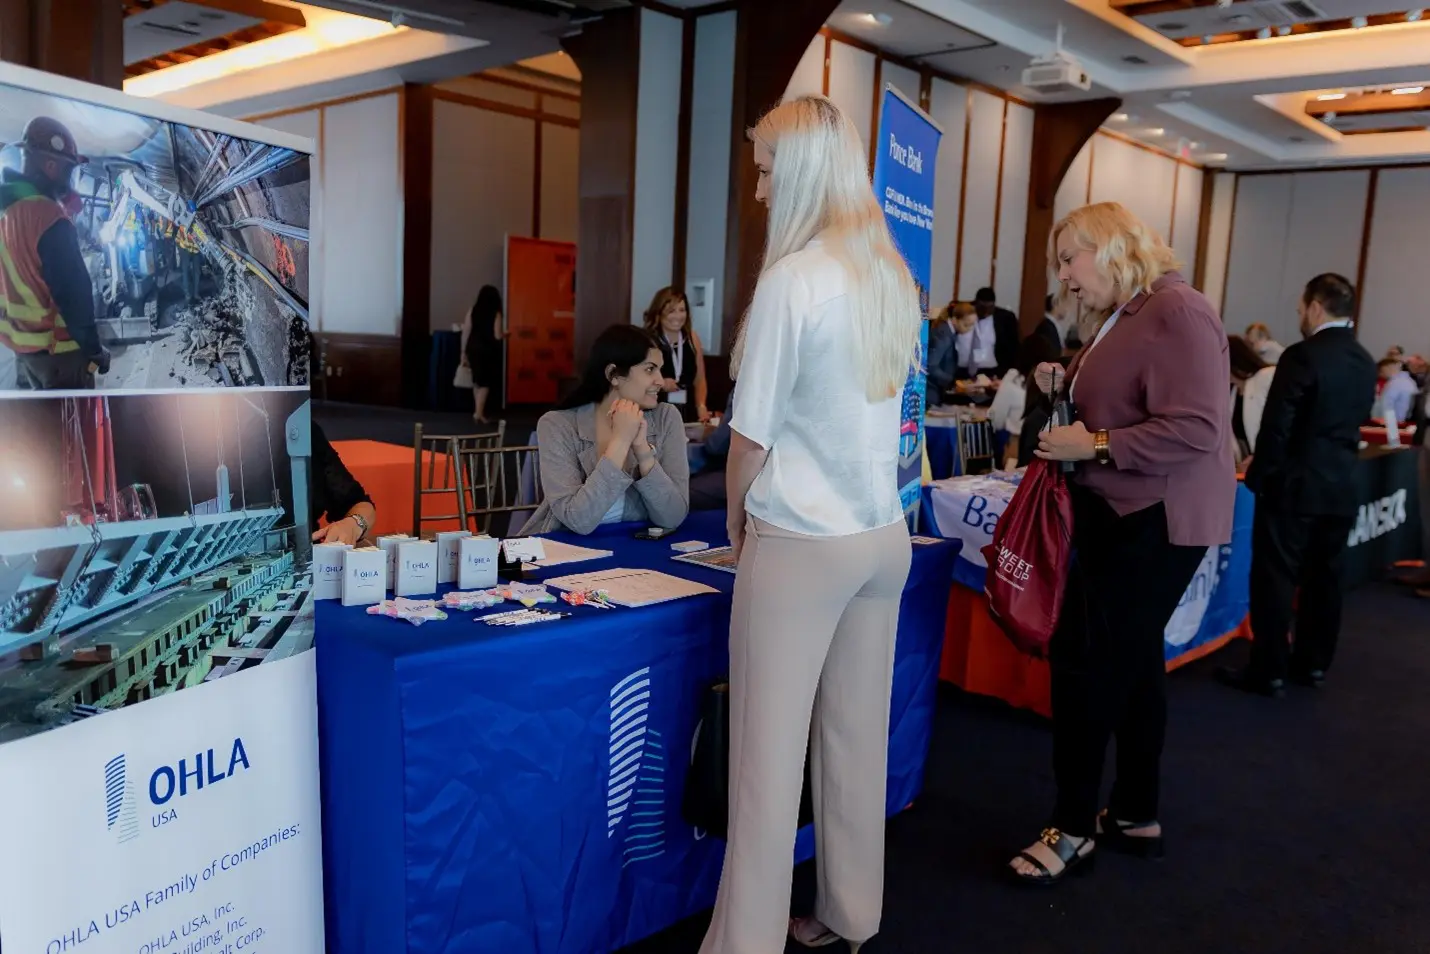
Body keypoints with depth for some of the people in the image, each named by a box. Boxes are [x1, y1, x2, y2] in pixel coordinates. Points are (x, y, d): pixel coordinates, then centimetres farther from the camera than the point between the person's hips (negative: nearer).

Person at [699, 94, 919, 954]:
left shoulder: (793, 278, -14)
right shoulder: (895, 279, 8)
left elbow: (753, 434, -12)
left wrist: (735, 520, 7)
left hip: (801, 541, -7)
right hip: (883, 535, 8)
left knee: (769, 750, 1)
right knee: (857, 736, 15)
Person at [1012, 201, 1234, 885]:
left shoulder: (1176, 312, -16)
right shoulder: (1124, 317, 15)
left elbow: (1198, 429, -25)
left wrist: (1094, 444, -22)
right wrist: (1070, 387, 7)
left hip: (1154, 520, -10)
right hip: (1122, 514, 10)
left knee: (1084, 660, -9)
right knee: (1130, 659, 15)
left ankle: (1074, 827, 5)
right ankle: (1137, 816, 27)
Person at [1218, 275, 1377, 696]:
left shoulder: (1302, 356, -16)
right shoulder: (1366, 362, 7)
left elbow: (1276, 426, -16)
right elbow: (1356, 422, 14)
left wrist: (1258, 477, -6)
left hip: (1295, 483, -7)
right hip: (1341, 485, 7)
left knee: (1275, 577, -1)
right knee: (1323, 576, 14)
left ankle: (1268, 671, 3)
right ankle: (1313, 662, 24)